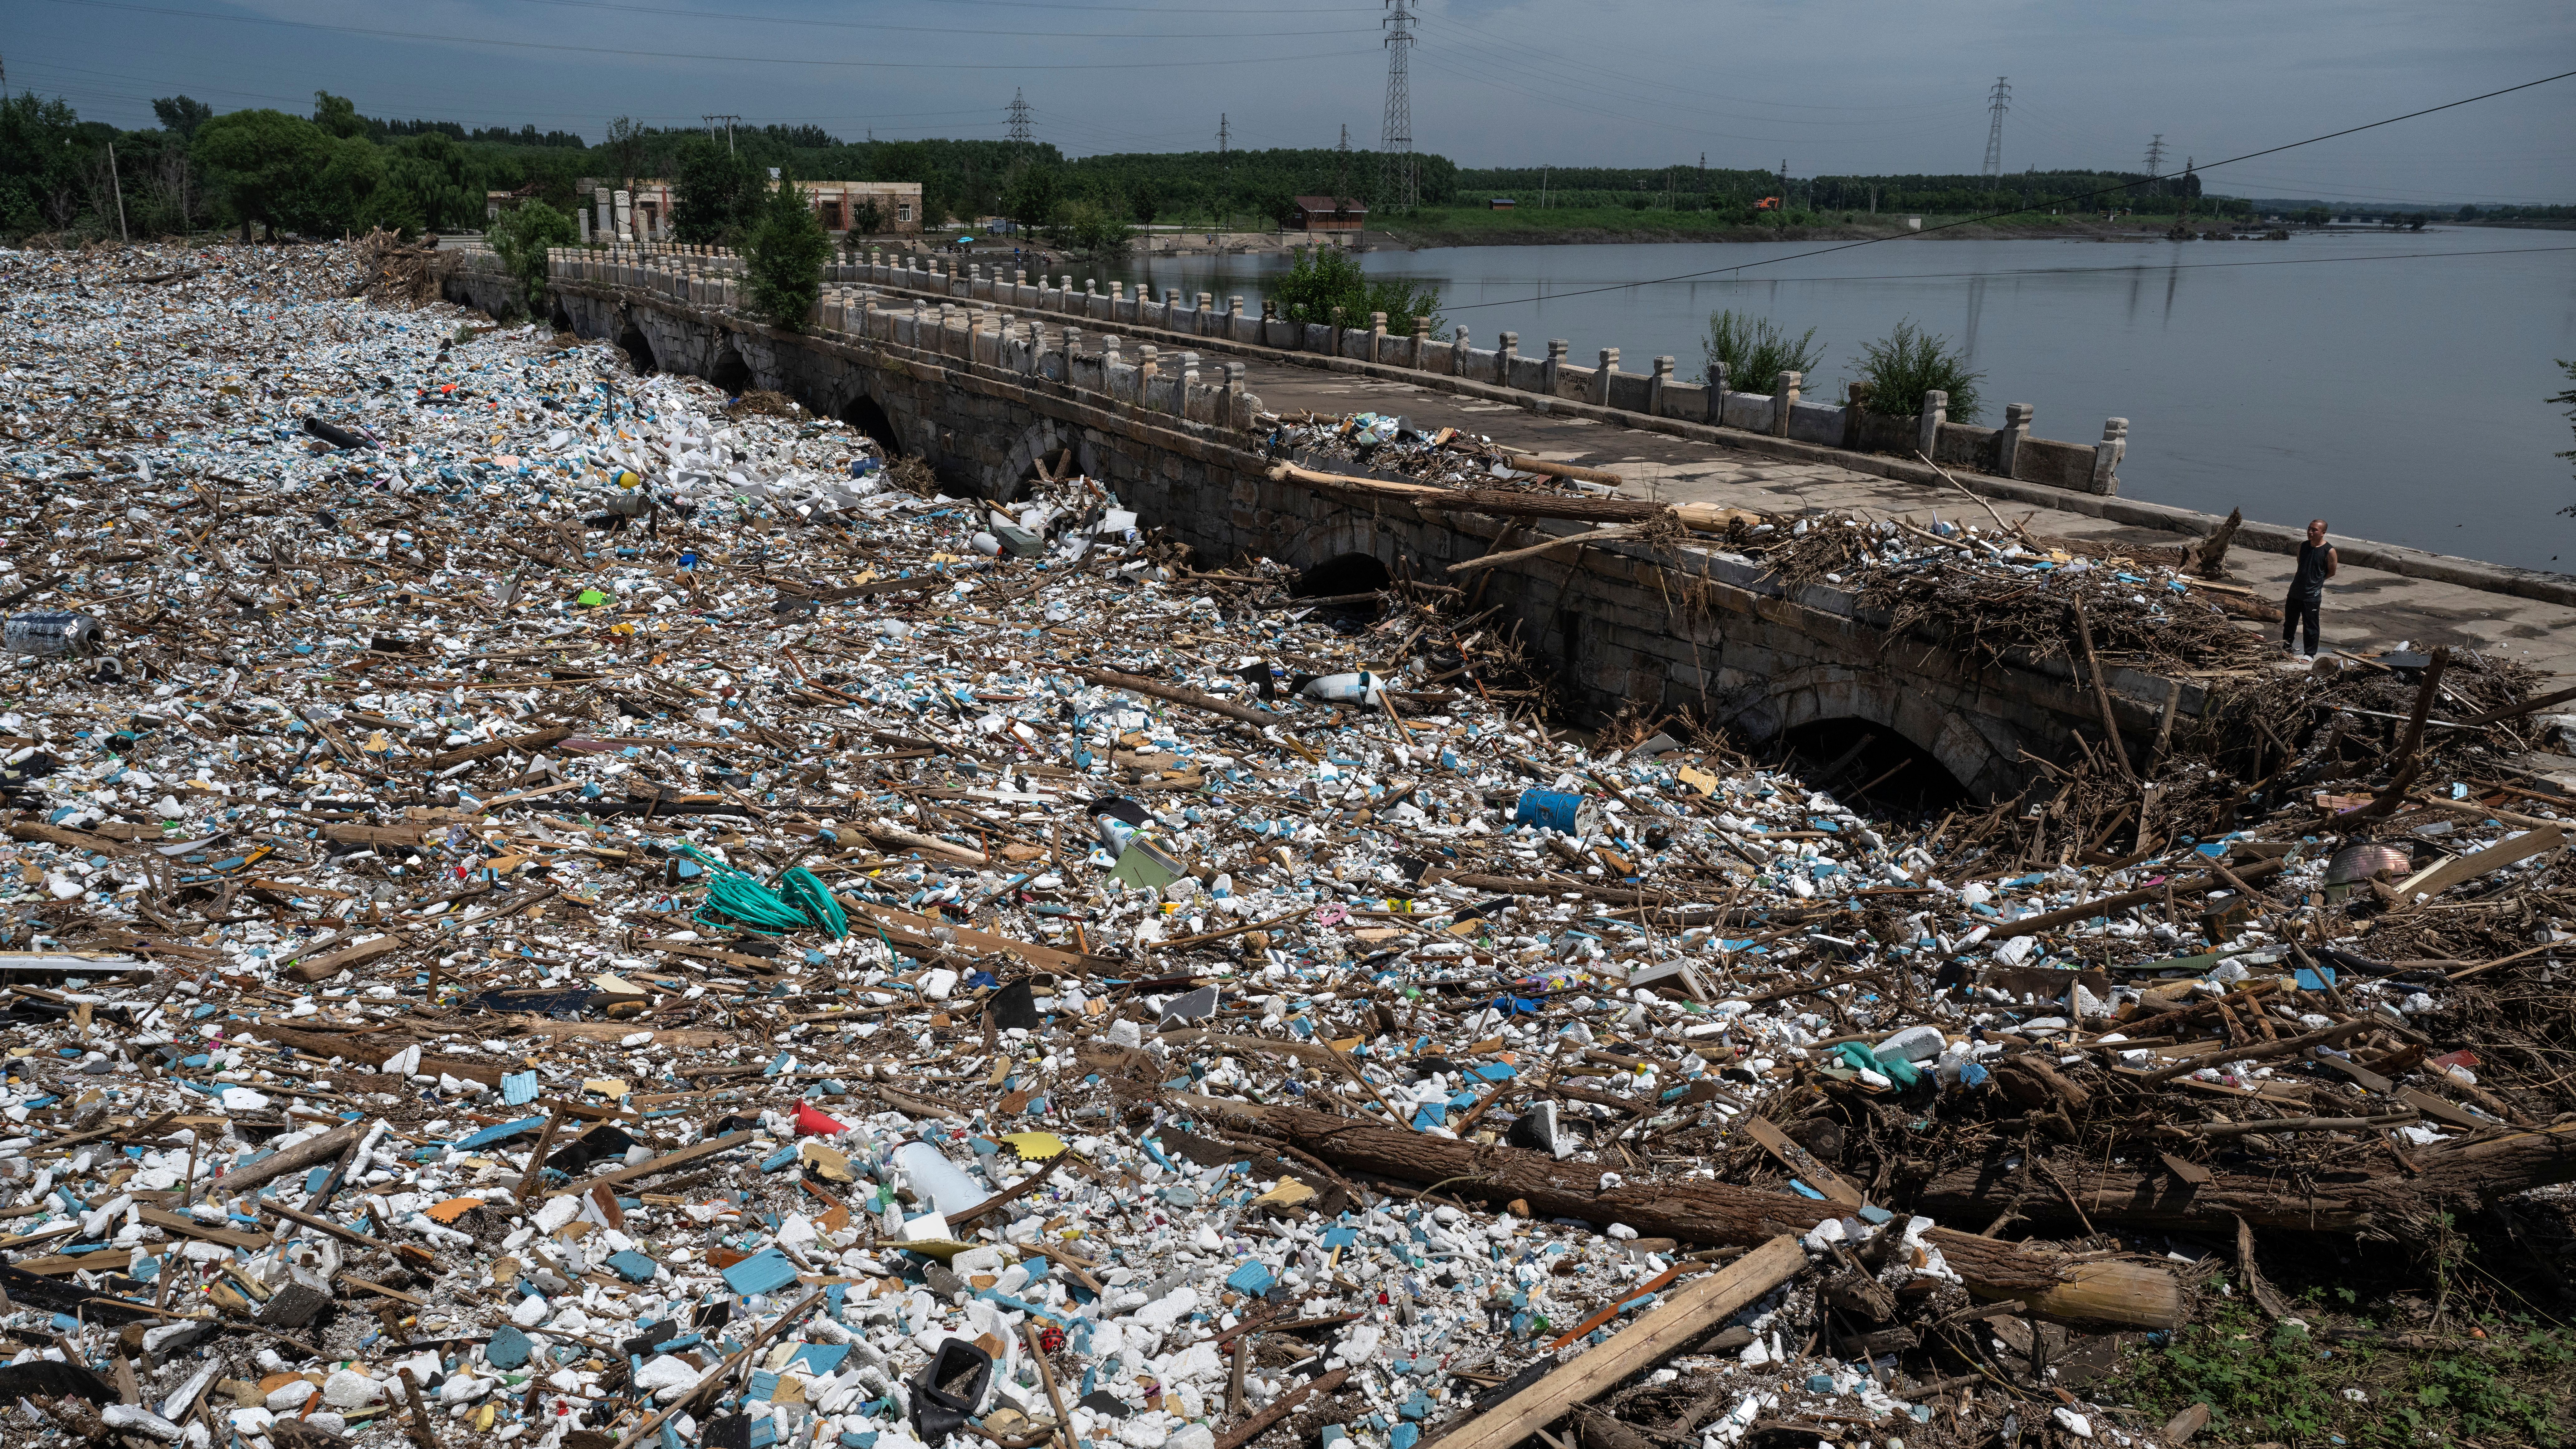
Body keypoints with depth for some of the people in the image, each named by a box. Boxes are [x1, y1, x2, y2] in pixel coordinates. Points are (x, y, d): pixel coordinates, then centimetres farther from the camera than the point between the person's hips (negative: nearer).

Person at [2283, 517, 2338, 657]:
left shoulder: (2329, 551, -11)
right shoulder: (2302, 546, 4)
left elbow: (2332, 572, -1)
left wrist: (2316, 581, 3)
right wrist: (2306, 580, 11)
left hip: (2312, 596, -5)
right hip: (2295, 592, 5)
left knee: (2310, 626, 1)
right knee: (2290, 622, 17)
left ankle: (2310, 654, 12)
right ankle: (2287, 646, 35)